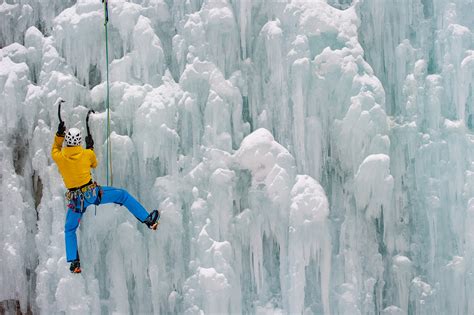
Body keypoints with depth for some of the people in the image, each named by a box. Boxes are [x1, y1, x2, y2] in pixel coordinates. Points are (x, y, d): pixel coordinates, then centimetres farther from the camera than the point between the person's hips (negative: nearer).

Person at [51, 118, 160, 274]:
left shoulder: (59, 157, -7)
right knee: (122, 195, 16)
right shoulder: (87, 154, -6)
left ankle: (74, 262, 13)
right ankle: (148, 220, 13)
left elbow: (55, 149, 19)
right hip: (93, 192, -1)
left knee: (69, 230, 22)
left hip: (75, 199, 1)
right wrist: (90, 147, 26)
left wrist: (59, 134, 17)